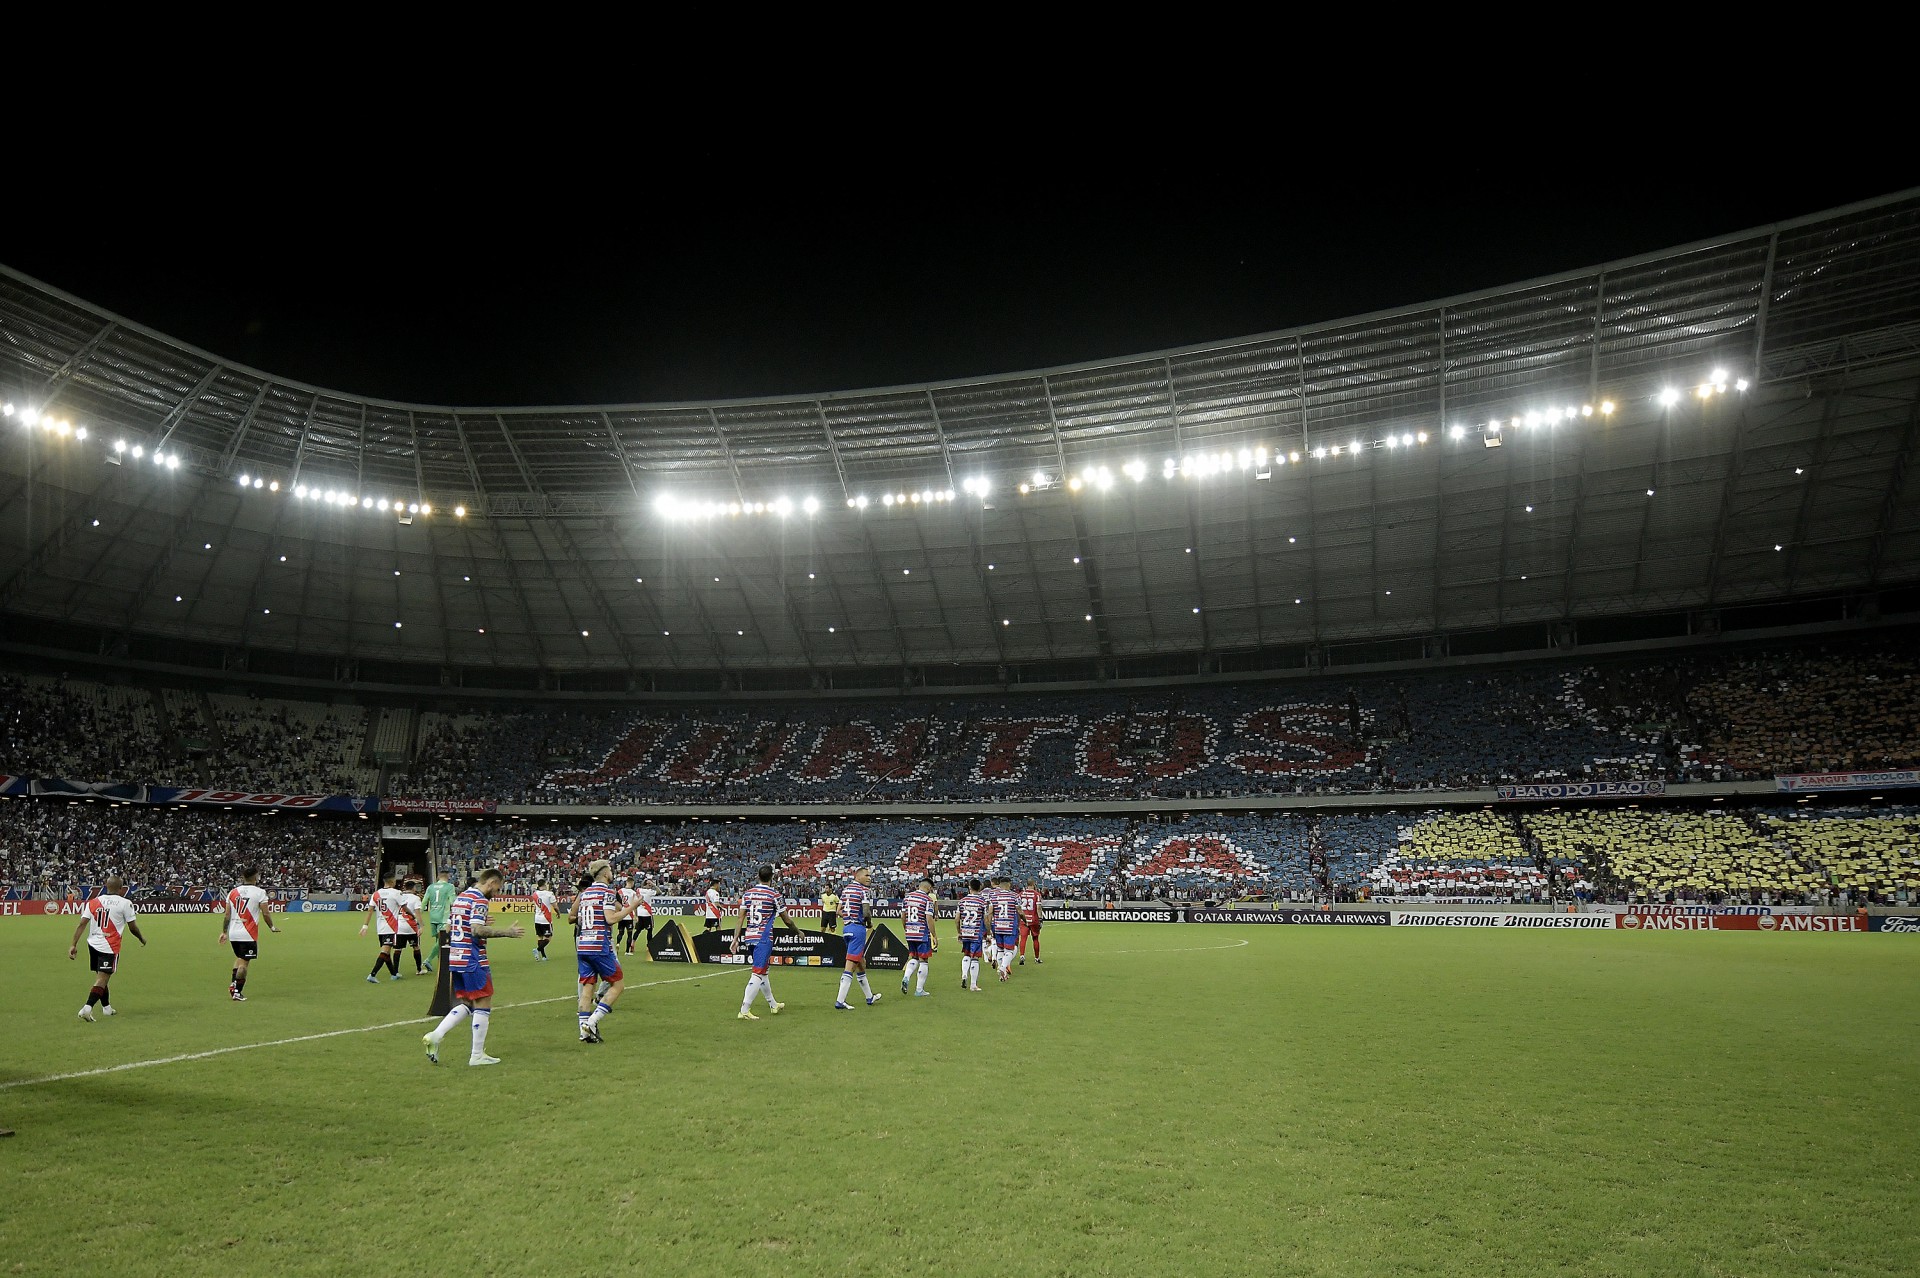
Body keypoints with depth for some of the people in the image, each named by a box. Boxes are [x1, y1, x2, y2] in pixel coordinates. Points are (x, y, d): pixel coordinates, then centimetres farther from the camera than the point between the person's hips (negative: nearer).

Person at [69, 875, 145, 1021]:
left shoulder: (93, 902, 7)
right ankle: (87, 1008, -20)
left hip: (93, 944, 6)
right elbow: (132, 927, 0)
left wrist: (74, 944, -1)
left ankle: (106, 1007, 31)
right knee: (102, 979, -4)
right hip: (109, 947, -6)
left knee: (101, 977, 19)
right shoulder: (125, 903, -6)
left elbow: (82, 924, -2)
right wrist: (141, 939, 17)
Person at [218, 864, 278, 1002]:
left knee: (239, 958, 24)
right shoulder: (259, 892, -7)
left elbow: (227, 915, 6)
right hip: (248, 934, -5)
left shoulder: (233, 892, 6)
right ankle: (237, 992, 3)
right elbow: (266, 914, -8)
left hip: (233, 933, 5)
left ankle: (233, 983, 12)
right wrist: (272, 927, 7)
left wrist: (224, 931, 17)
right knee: (244, 962, 2)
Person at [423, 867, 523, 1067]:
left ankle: (435, 1035, 3)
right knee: (483, 1005, 1)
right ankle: (477, 1055, 4)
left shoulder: (459, 898, 14)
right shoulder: (479, 900, -13)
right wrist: (507, 932, -20)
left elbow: (448, 929, 18)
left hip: (455, 959, 9)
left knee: (466, 1004, 18)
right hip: (473, 960, -9)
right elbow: (477, 930, -24)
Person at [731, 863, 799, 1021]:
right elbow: (786, 920, 1)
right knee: (758, 974, -6)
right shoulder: (774, 895, -6)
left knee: (763, 971, 19)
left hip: (750, 937, 6)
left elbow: (740, 918, 3)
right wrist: (798, 932, 17)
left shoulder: (747, 893, 7)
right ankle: (744, 1010, -13)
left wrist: (736, 939, 6)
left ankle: (773, 1005, 34)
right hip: (764, 938, -6)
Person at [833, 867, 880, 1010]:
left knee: (861, 962, 20)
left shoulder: (845, 889, 12)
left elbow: (839, 911, 14)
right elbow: (865, 912, -16)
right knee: (851, 964, -7)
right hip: (858, 928, -9)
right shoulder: (863, 890, -11)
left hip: (848, 927, 9)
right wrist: (869, 922, 2)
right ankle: (839, 1001, -10)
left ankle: (870, 997, 32)